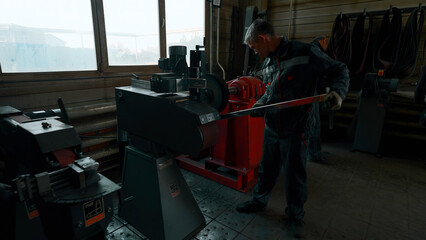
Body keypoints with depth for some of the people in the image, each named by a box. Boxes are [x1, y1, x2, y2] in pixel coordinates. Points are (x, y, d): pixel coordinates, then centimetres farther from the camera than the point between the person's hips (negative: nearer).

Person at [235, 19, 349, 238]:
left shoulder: (304, 53, -13)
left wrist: (337, 91, -23)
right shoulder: (268, 63, 8)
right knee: (266, 169, 20)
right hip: (271, 128, 6)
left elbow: (340, 70, -5)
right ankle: (259, 200, 42)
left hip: (294, 130, -5)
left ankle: (295, 216, 34)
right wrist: (260, 105, 1)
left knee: (295, 175, 11)